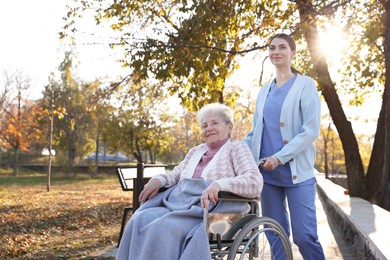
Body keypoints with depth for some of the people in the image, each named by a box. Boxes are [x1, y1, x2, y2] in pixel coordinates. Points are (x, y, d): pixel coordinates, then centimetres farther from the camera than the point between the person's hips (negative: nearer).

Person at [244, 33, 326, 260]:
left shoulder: (305, 84, 0)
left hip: (297, 171, -4)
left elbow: (311, 130, -9)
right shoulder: (264, 91, 14)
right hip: (267, 172, 5)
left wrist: (279, 157, -17)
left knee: (304, 235, -9)